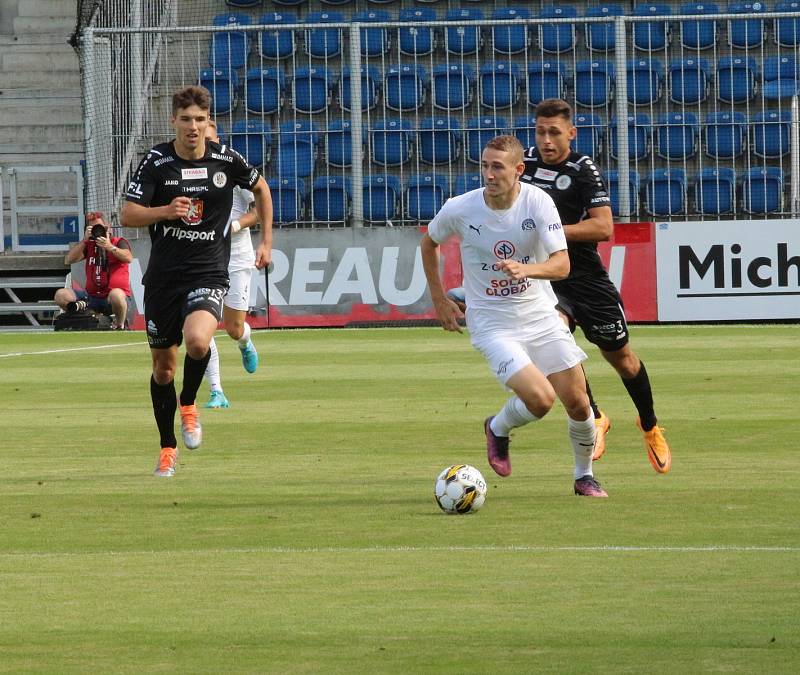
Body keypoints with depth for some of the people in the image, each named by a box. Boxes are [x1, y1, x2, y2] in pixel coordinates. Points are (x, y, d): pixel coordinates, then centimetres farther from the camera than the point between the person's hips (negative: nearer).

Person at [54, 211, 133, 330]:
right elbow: (68, 260, 3)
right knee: (61, 295, -12)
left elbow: (128, 258, -14)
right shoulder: (88, 245, 18)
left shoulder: (119, 242, 7)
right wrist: (84, 240, -4)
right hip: (92, 297, 4)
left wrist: (110, 247, -26)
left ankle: (120, 325, -17)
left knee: (116, 294, -41)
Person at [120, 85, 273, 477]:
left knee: (197, 340, -30)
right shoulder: (156, 161, -4)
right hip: (163, 276, 2)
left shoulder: (227, 161, -2)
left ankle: (188, 406, 0)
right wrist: (165, 210, -22)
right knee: (163, 366, 9)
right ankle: (167, 448, 28)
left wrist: (266, 242, 17)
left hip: (208, 274, -2)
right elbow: (128, 215, -4)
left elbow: (260, 188, 18)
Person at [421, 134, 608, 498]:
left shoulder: (538, 202, -13)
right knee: (540, 398, -21)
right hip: (492, 323, -2)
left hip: (540, 314, 2)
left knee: (578, 402, 1)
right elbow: (429, 243, 10)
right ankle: (498, 429, 13)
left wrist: (526, 269, -39)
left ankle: (584, 477, 27)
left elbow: (561, 264, -19)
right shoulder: (459, 209, -12)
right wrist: (439, 299, 10)